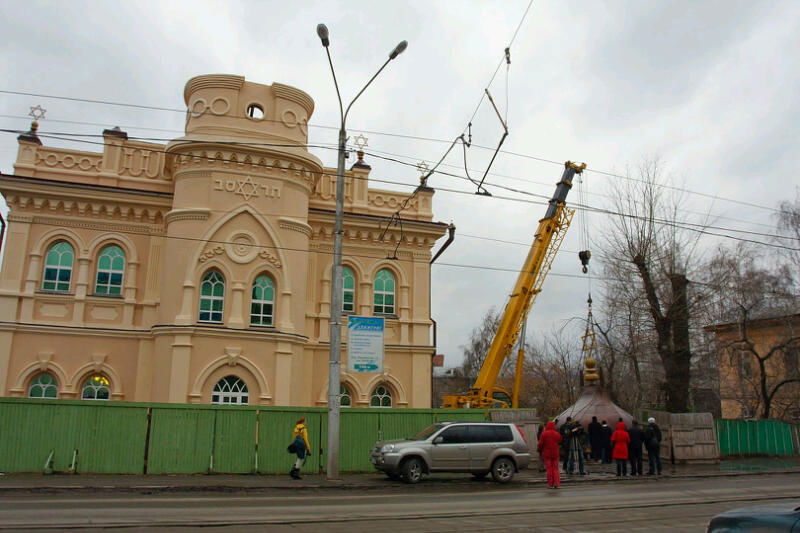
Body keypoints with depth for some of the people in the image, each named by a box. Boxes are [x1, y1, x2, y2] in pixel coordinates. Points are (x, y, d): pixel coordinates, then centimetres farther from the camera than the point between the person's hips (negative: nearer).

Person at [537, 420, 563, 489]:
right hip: (555, 454, 2)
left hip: (547, 453, -2)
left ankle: (550, 484, 4)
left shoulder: (544, 434, -8)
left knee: (549, 469, 3)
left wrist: (540, 451, 7)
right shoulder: (557, 434, 1)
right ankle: (556, 484, 3)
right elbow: (560, 443, 7)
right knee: (555, 469, 8)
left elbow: (541, 444, -6)